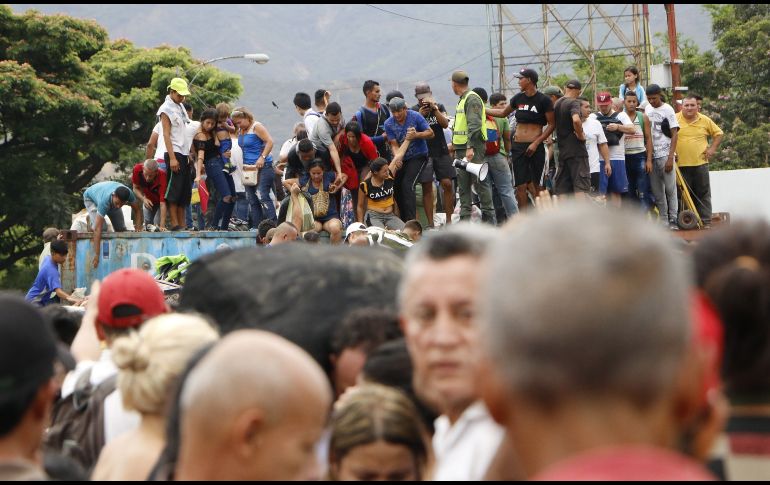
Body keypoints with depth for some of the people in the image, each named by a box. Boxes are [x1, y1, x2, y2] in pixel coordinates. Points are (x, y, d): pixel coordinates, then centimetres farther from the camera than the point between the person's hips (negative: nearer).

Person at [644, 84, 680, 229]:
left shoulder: (668, 110, -4)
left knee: (670, 188, -5)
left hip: (665, 155, -5)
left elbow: (674, 134, -7)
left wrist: (670, 157, -14)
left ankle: (673, 220, -1)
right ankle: (663, 221, 9)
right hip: (651, 155, 5)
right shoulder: (647, 109, 12)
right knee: (656, 191, 5)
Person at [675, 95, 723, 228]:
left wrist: (712, 148, 3)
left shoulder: (705, 120, 4)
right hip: (681, 164, -1)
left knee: (703, 193, 3)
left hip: (700, 163, 1)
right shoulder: (674, 119, -1)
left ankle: (705, 221, 5)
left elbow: (719, 133, 14)